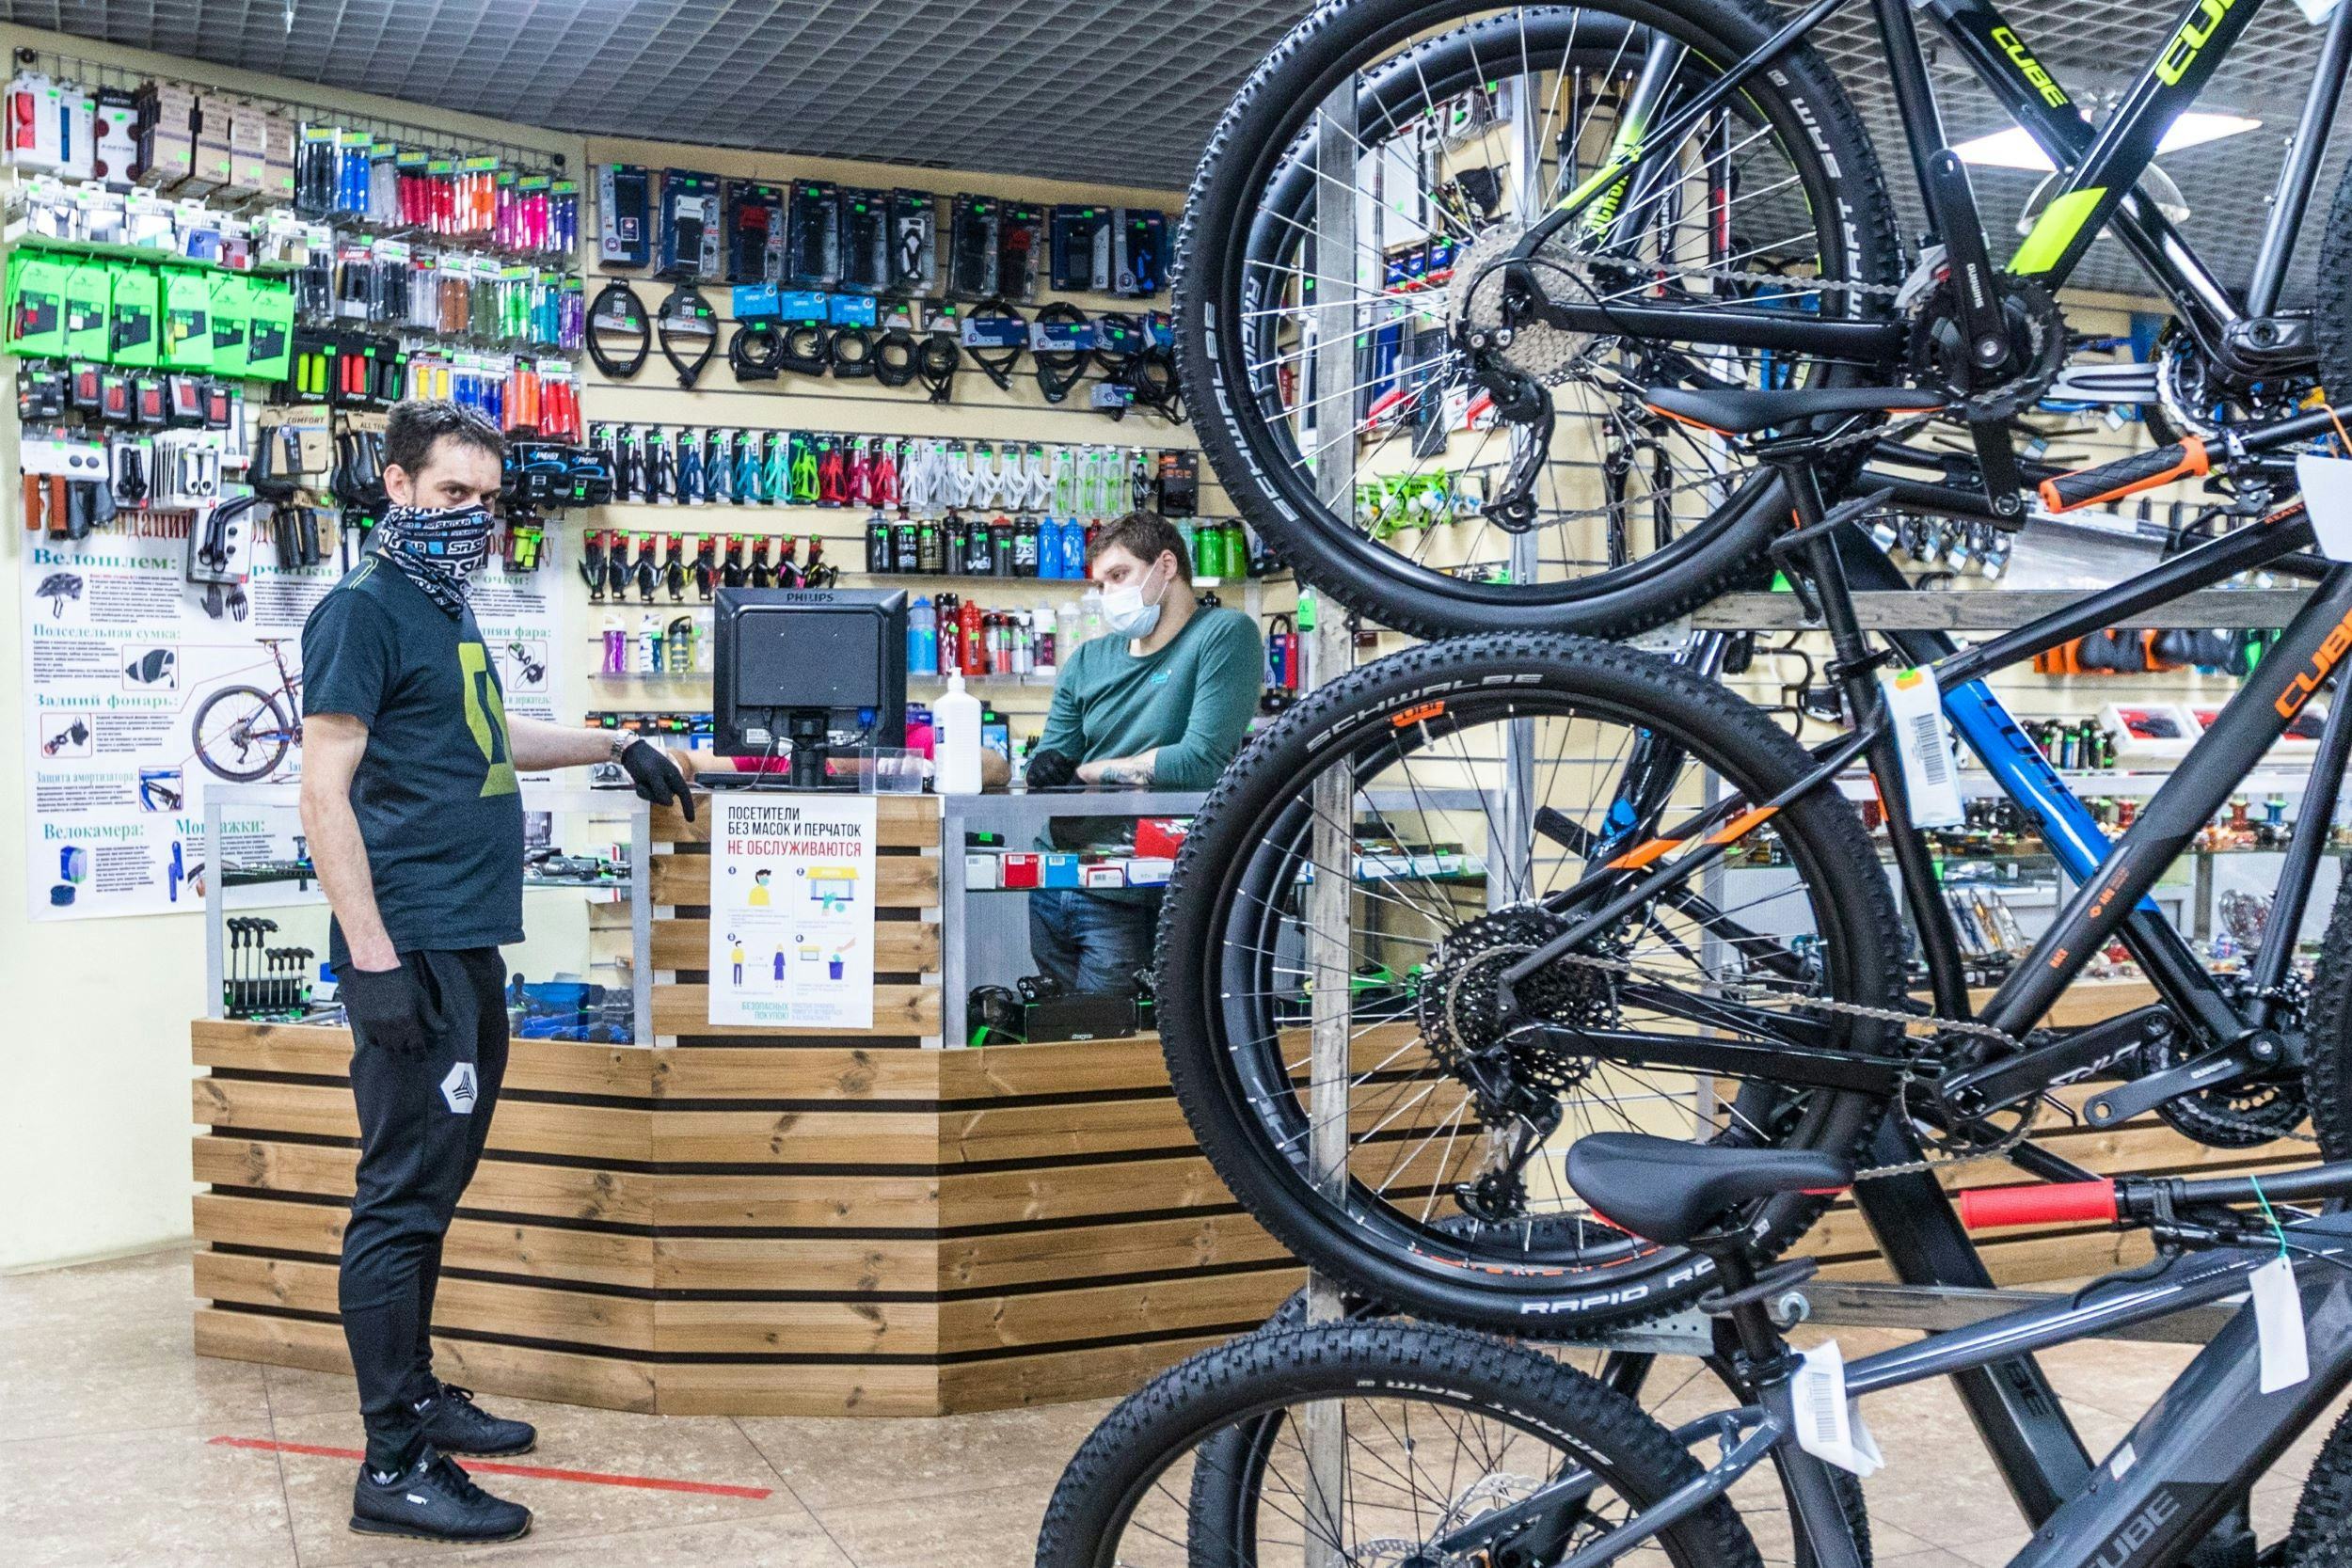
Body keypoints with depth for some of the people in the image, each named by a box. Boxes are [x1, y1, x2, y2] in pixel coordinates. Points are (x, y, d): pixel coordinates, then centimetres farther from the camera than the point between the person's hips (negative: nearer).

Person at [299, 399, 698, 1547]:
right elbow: (325, 792, -15)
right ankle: (395, 1466, -1)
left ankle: (415, 1395, 28)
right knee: (403, 1194, -6)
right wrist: (374, 959, -21)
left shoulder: (448, 606, 17)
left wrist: (611, 745, 34)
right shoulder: (364, 607, -9)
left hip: (468, 945, 9)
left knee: (432, 1187, 16)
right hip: (412, 947, -9)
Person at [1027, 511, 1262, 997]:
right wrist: (1045, 765, -16)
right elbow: (1047, 766, 10)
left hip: (1126, 901, -5)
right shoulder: (1088, 661, 13)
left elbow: (1201, 761, -17)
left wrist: (1089, 771, -5)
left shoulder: (1225, 635, -6)